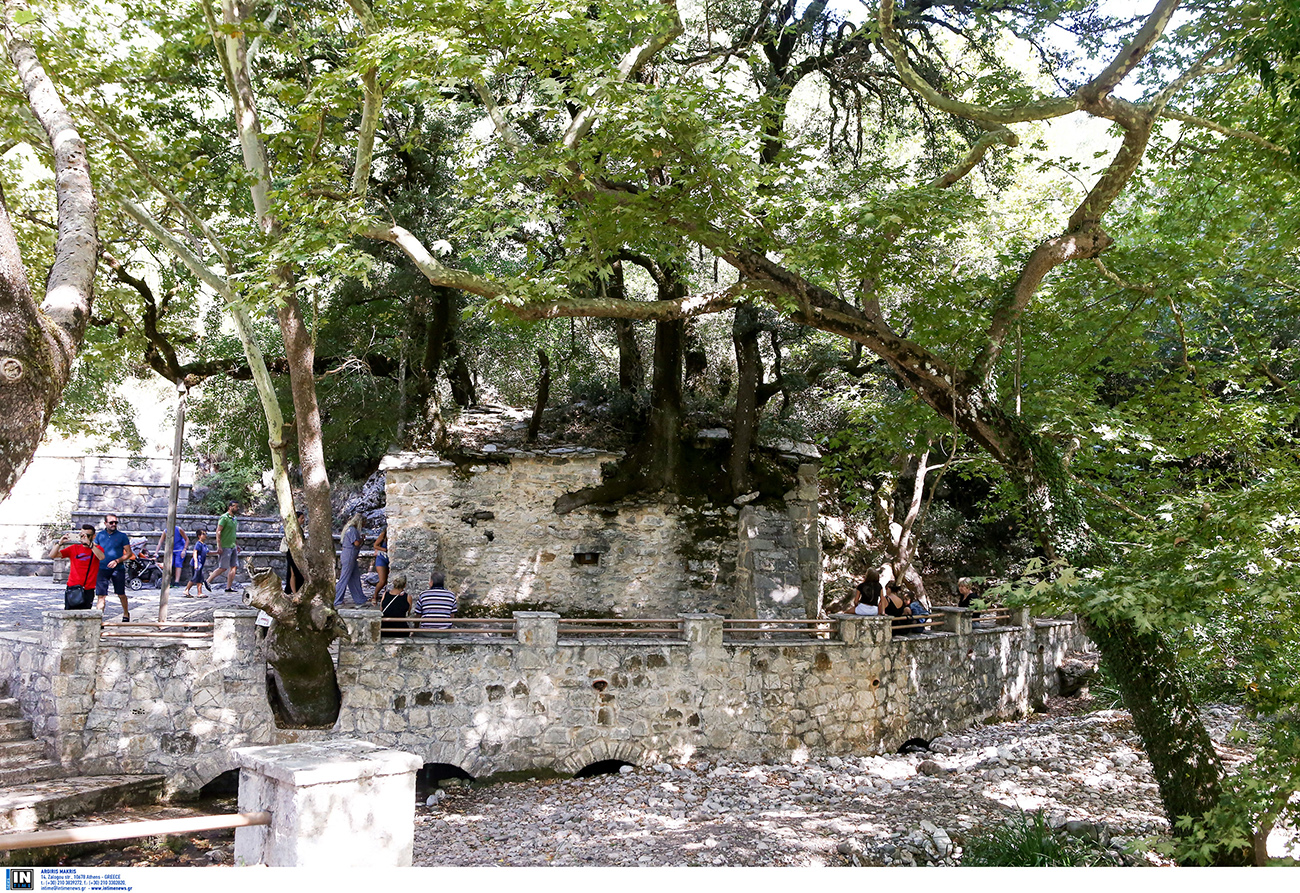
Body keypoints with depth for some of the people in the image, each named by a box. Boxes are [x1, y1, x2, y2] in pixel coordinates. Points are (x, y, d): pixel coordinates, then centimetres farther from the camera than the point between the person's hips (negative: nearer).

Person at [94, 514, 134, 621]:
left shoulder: (122, 536, 1)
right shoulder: (99, 535, 8)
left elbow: (129, 553, 1)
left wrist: (117, 561, -13)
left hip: (118, 569, -1)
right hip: (102, 569, 1)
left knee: (121, 594, 9)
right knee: (100, 594, -7)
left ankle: (126, 614, 28)